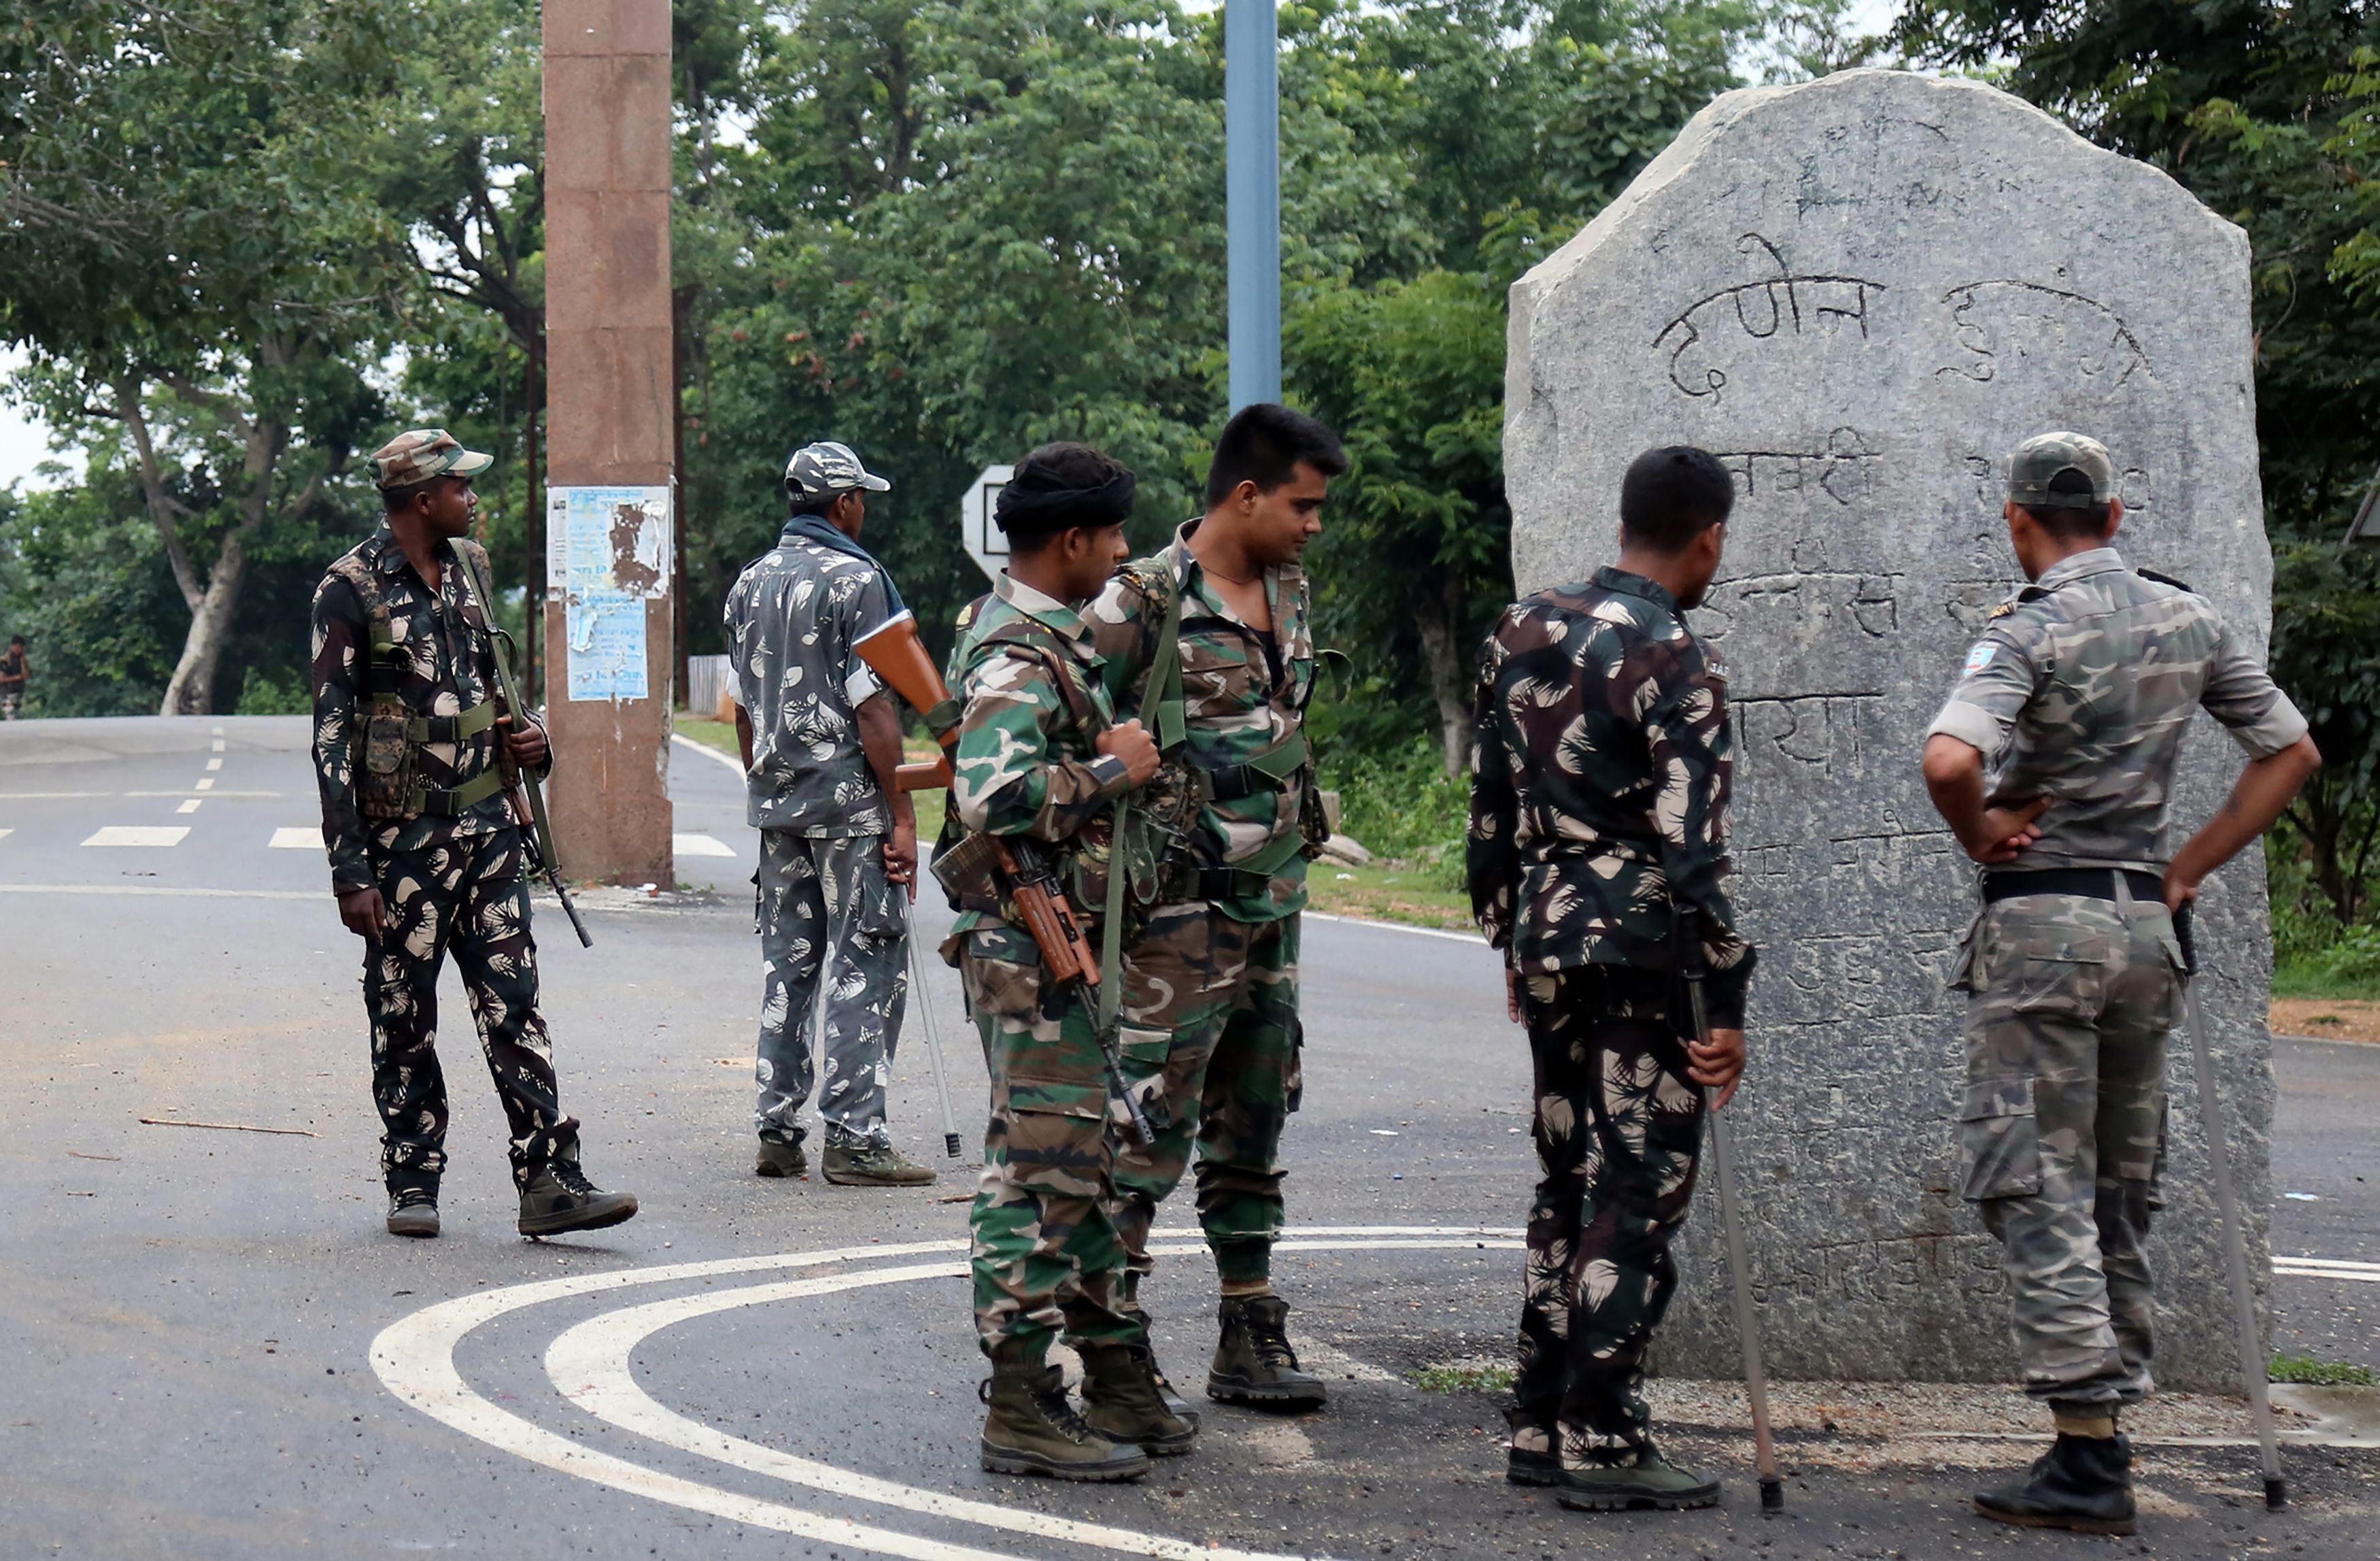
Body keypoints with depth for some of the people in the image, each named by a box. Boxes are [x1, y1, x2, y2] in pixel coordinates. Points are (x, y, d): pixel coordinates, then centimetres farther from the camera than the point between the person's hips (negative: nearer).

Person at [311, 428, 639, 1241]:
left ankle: (549, 1181, -4)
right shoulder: (351, 592, -10)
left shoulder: (470, 569, 10)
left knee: (513, 1005, -1)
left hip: (487, 828, 5)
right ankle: (412, 1185, 15)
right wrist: (350, 869, -15)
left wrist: (526, 735, 4)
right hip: (403, 834, -5)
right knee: (404, 1018, 5)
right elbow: (333, 737, -11)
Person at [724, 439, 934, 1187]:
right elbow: (871, 707, -15)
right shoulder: (855, 579, -11)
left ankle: (777, 1129, 12)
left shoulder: (750, 583, 12)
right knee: (867, 960, -4)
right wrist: (902, 813, -13)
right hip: (848, 798, -7)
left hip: (776, 799, 7)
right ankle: (853, 1134, -8)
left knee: (786, 959, 12)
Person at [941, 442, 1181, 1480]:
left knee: (1085, 1163, 15)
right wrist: (1113, 769, -21)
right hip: (1032, 942, -11)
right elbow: (993, 797, -33)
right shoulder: (1017, 654, -18)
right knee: (1037, 1171, -7)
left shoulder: (1051, 638, 16)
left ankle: (1116, 1383, 23)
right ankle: (1022, 1412, -4)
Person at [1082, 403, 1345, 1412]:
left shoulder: (1290, 592, 12)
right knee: (1150, 1127, -6)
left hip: (1272, 906, 8)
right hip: (1178, 911, -8)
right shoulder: (1144, 603, -13)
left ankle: (1251, 1338, 20)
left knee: (1252, 1126, 13)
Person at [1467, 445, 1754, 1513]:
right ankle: (1599, 1442, -2)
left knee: (1568, 1179, 16)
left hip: (1545, 937, 8)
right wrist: (1727, 1003, -13)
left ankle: (1539, 1426, 19)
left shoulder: (1521, 631, 9)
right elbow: (1691, 850, -17)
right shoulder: (1674, 663, -14)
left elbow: (1489, 807, 15)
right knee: (1643, 1189, -2)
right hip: (1639, 948, -8)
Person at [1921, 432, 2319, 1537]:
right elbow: (2292, 752, 15)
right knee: (2120, 1195, 15)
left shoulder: (2030, 631, -13)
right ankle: (2106, 1429, 19)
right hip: (2145, 925, 6)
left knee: (2038, 1194, -5)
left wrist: (1980, 837, -9)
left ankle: (2087, 1458, -11)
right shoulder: (2189, 620, 7)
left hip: (2041, 921, -6)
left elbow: (1949, 760, -29)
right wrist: (2189, 871, 13)